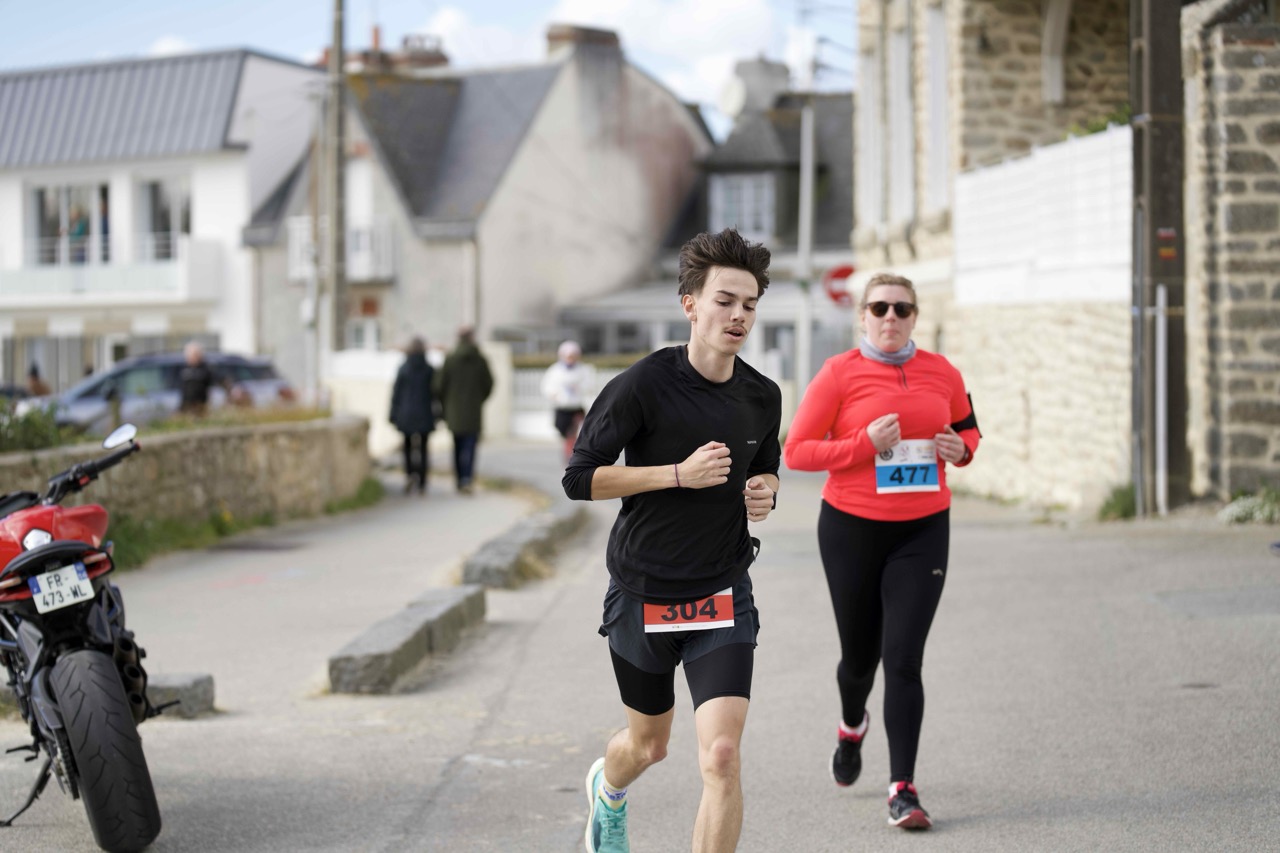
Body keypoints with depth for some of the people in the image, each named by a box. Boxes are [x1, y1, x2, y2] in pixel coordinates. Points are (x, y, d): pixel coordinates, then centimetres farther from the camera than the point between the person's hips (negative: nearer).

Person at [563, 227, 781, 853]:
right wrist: (681, 474, -21)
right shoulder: (644, 385, -15)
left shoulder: (763, 397, 0)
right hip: (642, 594, -2)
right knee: (649, 744, 18)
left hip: (723, 596, 2)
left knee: (722, 757, -15)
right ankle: (607, 790, 57)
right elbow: (580, 478, -14)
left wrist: (764, 491, -4)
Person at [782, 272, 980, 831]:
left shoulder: (942, 373, 3)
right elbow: (797, 450, -8)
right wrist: (865, 444, -20)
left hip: (922, 532, 1)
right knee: (860, 654, 13)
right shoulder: (839, 374, -7)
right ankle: (852, 727, 48)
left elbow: (968, 429, 20)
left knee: (904, 659, -10)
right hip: (852, 528, -1)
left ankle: (903, 790, -8)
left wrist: (961, 449, -4)